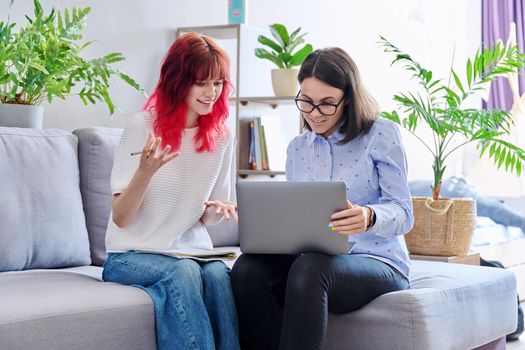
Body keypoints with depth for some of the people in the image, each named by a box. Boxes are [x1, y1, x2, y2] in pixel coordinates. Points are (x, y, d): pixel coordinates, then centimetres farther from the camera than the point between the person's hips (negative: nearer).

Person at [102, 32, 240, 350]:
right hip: (132, 255, -3)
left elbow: (206, 218, 12)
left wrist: (217, 210, -12)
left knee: (219, 274, -30)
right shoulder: (143, 126, -8)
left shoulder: (221, 136, 5)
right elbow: (121, 218, -9)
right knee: (183, 271, -34)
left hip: (193, 251, 3)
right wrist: (145, 172, -27)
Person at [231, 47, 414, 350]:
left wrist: (369, 217, -28)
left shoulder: (381, 134, 0)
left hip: (377, 263, -5)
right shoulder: (297, 148, 16)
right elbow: (293, 216, 15)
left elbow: (403, 213, -5)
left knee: (309, 269, -38)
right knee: (247, 269, -26)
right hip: (314, 259, 5)